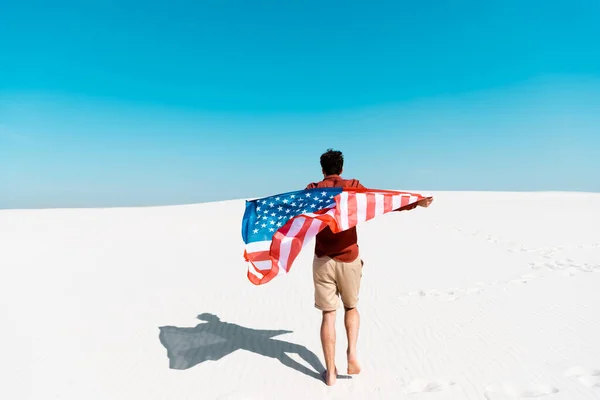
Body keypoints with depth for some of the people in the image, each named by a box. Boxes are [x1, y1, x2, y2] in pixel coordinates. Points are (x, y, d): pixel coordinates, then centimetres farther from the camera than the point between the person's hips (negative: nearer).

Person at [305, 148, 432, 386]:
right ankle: (352, 353, 5)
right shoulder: (353, 186, 1)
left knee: (328, 315, 9)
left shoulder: (313, 189, 2)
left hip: (323, 261, 0)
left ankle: (330, 372, 12)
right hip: (349, 259, 0)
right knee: (351, 307, 23)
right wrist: (415, 203, 6)